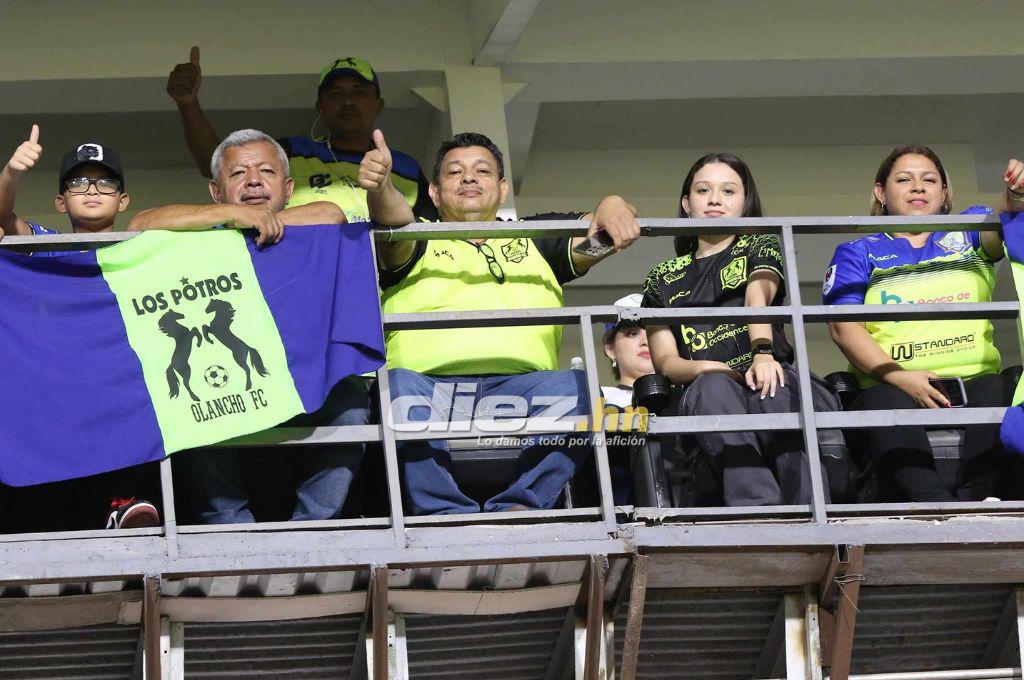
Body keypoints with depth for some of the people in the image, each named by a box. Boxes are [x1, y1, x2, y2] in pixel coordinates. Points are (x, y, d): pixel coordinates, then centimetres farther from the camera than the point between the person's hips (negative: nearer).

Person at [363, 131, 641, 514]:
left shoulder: (534, 241, 31)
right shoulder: (419, 244, 24)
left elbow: (596, 237, 18)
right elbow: (395, 220, 1)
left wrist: (612, 207, -7)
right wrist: (379, 188, -22)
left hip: (521, 385, 1)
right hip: (431, 385, -1)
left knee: (577, 388, -30)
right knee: (397, 387, -36)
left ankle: (519, 508, -30)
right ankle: (446, 514, -35)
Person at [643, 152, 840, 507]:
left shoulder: (759, 248, 21)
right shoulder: (663, 279, 25)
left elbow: (758, 297, -4)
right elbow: (665, 360, 12)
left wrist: (763, 353, -27)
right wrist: (709, 369, -13)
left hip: (764, 376, 0)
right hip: (707, 394, 0)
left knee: (775, 393, -38)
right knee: (713, 388, -38)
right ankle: (759, 512, -58)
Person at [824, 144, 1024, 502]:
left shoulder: (969, 230, 26)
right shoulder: (858, 253, 21)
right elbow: (843, 326, 5)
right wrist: (899, 377, -14)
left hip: (973, 378, 1)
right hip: (894, 387, -1)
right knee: (884, 405, -37)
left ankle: (972, 499, -47)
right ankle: (936, 507, -55)